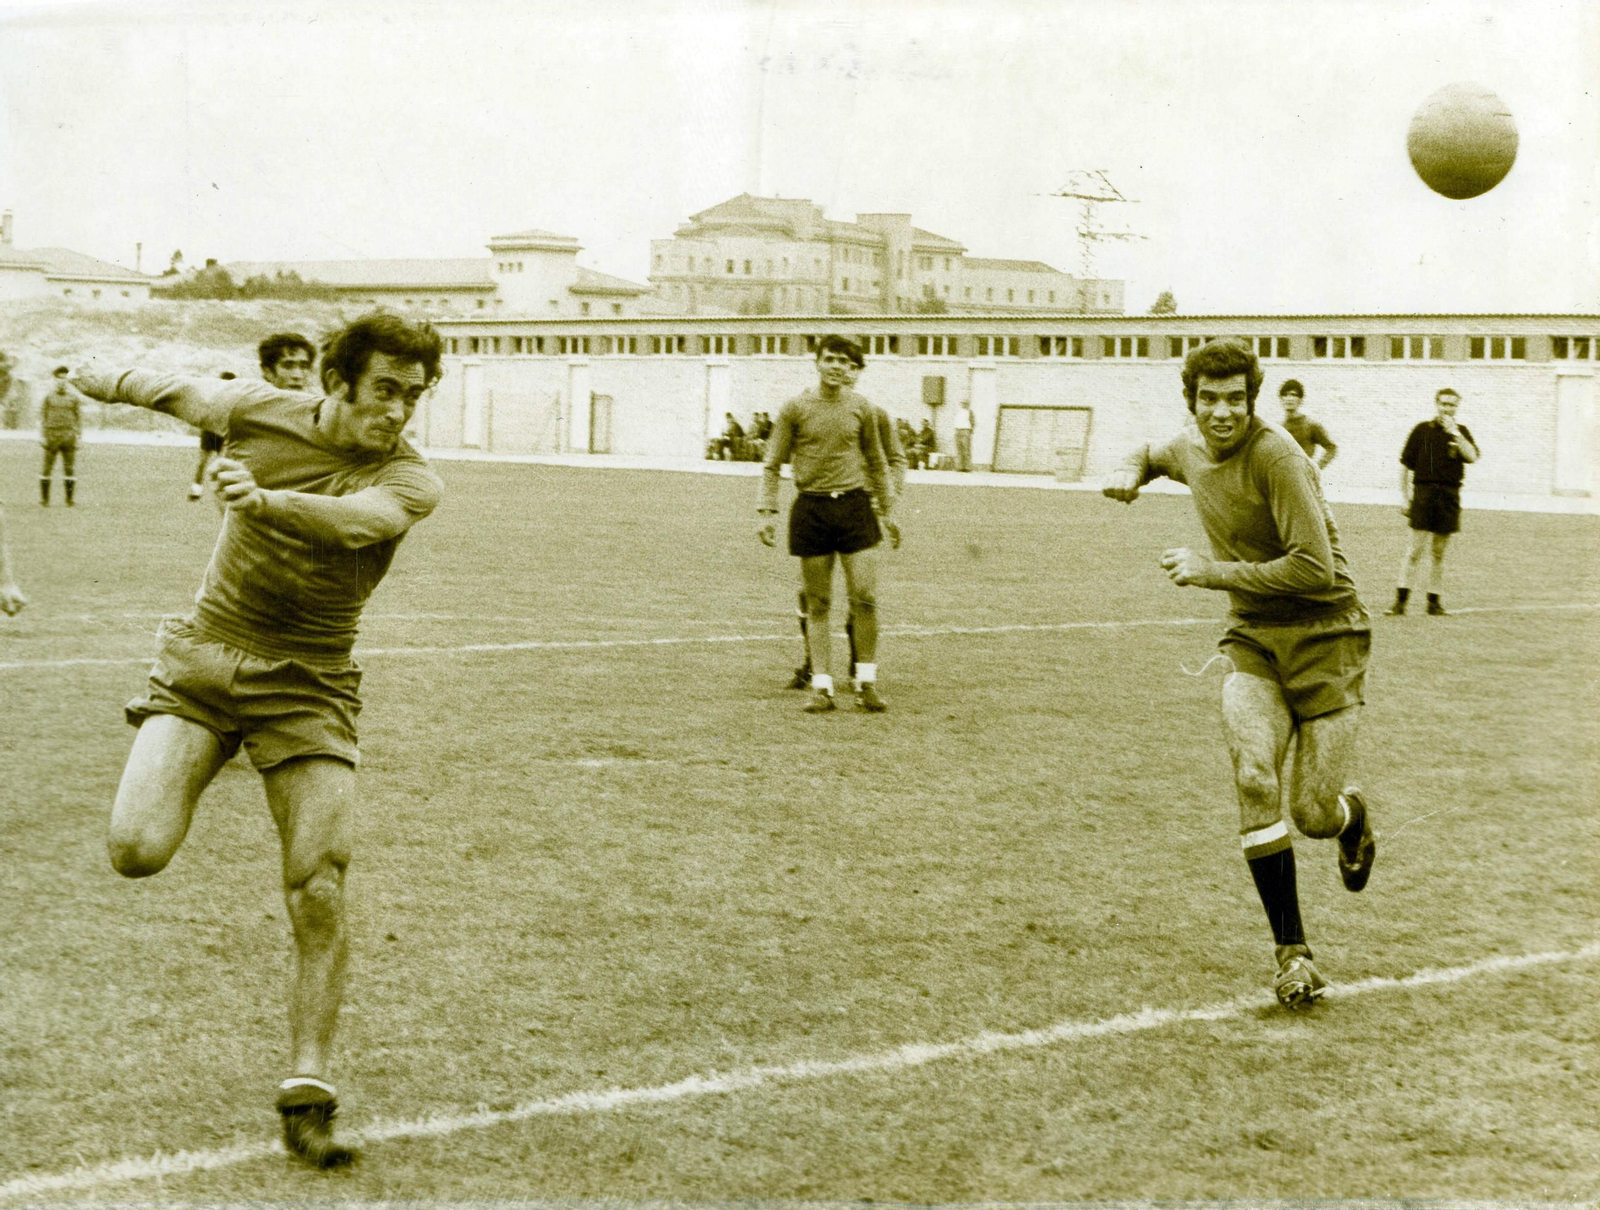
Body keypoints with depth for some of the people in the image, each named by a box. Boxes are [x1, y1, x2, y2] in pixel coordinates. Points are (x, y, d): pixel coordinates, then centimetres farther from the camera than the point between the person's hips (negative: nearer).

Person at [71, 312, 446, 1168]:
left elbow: (353, 521, -35)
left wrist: (266, 500, -54)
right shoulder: (260, 413, -5)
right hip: (204, 656, 1)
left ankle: (306, 1096, 1)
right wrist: (114, 380, 36)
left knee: (320, 894, -10)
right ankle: (162, 776, 20)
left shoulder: (409, 481, -11)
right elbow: (179, 390, 17)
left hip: (308, 685, -1)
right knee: (137, 852, -17)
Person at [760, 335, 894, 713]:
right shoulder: (795, 408, 0)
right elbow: (773, 464, 6)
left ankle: (867, 682, 7)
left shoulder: (861, 408, 6)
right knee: (818, 604, 3)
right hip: (811, 508, -1)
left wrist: (885, 507, 20)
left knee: (864, 596, -6)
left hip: (854, 504, 1)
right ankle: (822, 686, 10)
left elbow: (876, 462, 18)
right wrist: (767, 512, -1)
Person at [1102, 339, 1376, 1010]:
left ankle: (1353, 817, 35)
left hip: (1325, 635, -5)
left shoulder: (1276, 458, -19)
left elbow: (1315, 568, -24)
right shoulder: (1190, 448, 4)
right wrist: (1132, 470, 7)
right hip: (1253, 637, 5)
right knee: (1255, 781, -20)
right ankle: (1292, 953, -12)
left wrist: (1214, 571, -19)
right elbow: (1154, 453, 31)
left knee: (1314, 815, -6)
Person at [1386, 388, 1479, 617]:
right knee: (1416, 548, -9)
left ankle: (1435, 602, 14)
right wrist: (1404, 497, 3)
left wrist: (1455, 434, -15)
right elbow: (1406, 465, 6)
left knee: (1440, 552, 8)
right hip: (1424, 490, -2)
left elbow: (1472, 457, -8)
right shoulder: (1423, 430, 4)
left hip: (1450, 495, 2)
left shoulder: (1462, 432, 9)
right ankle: (1400, 600, -8)